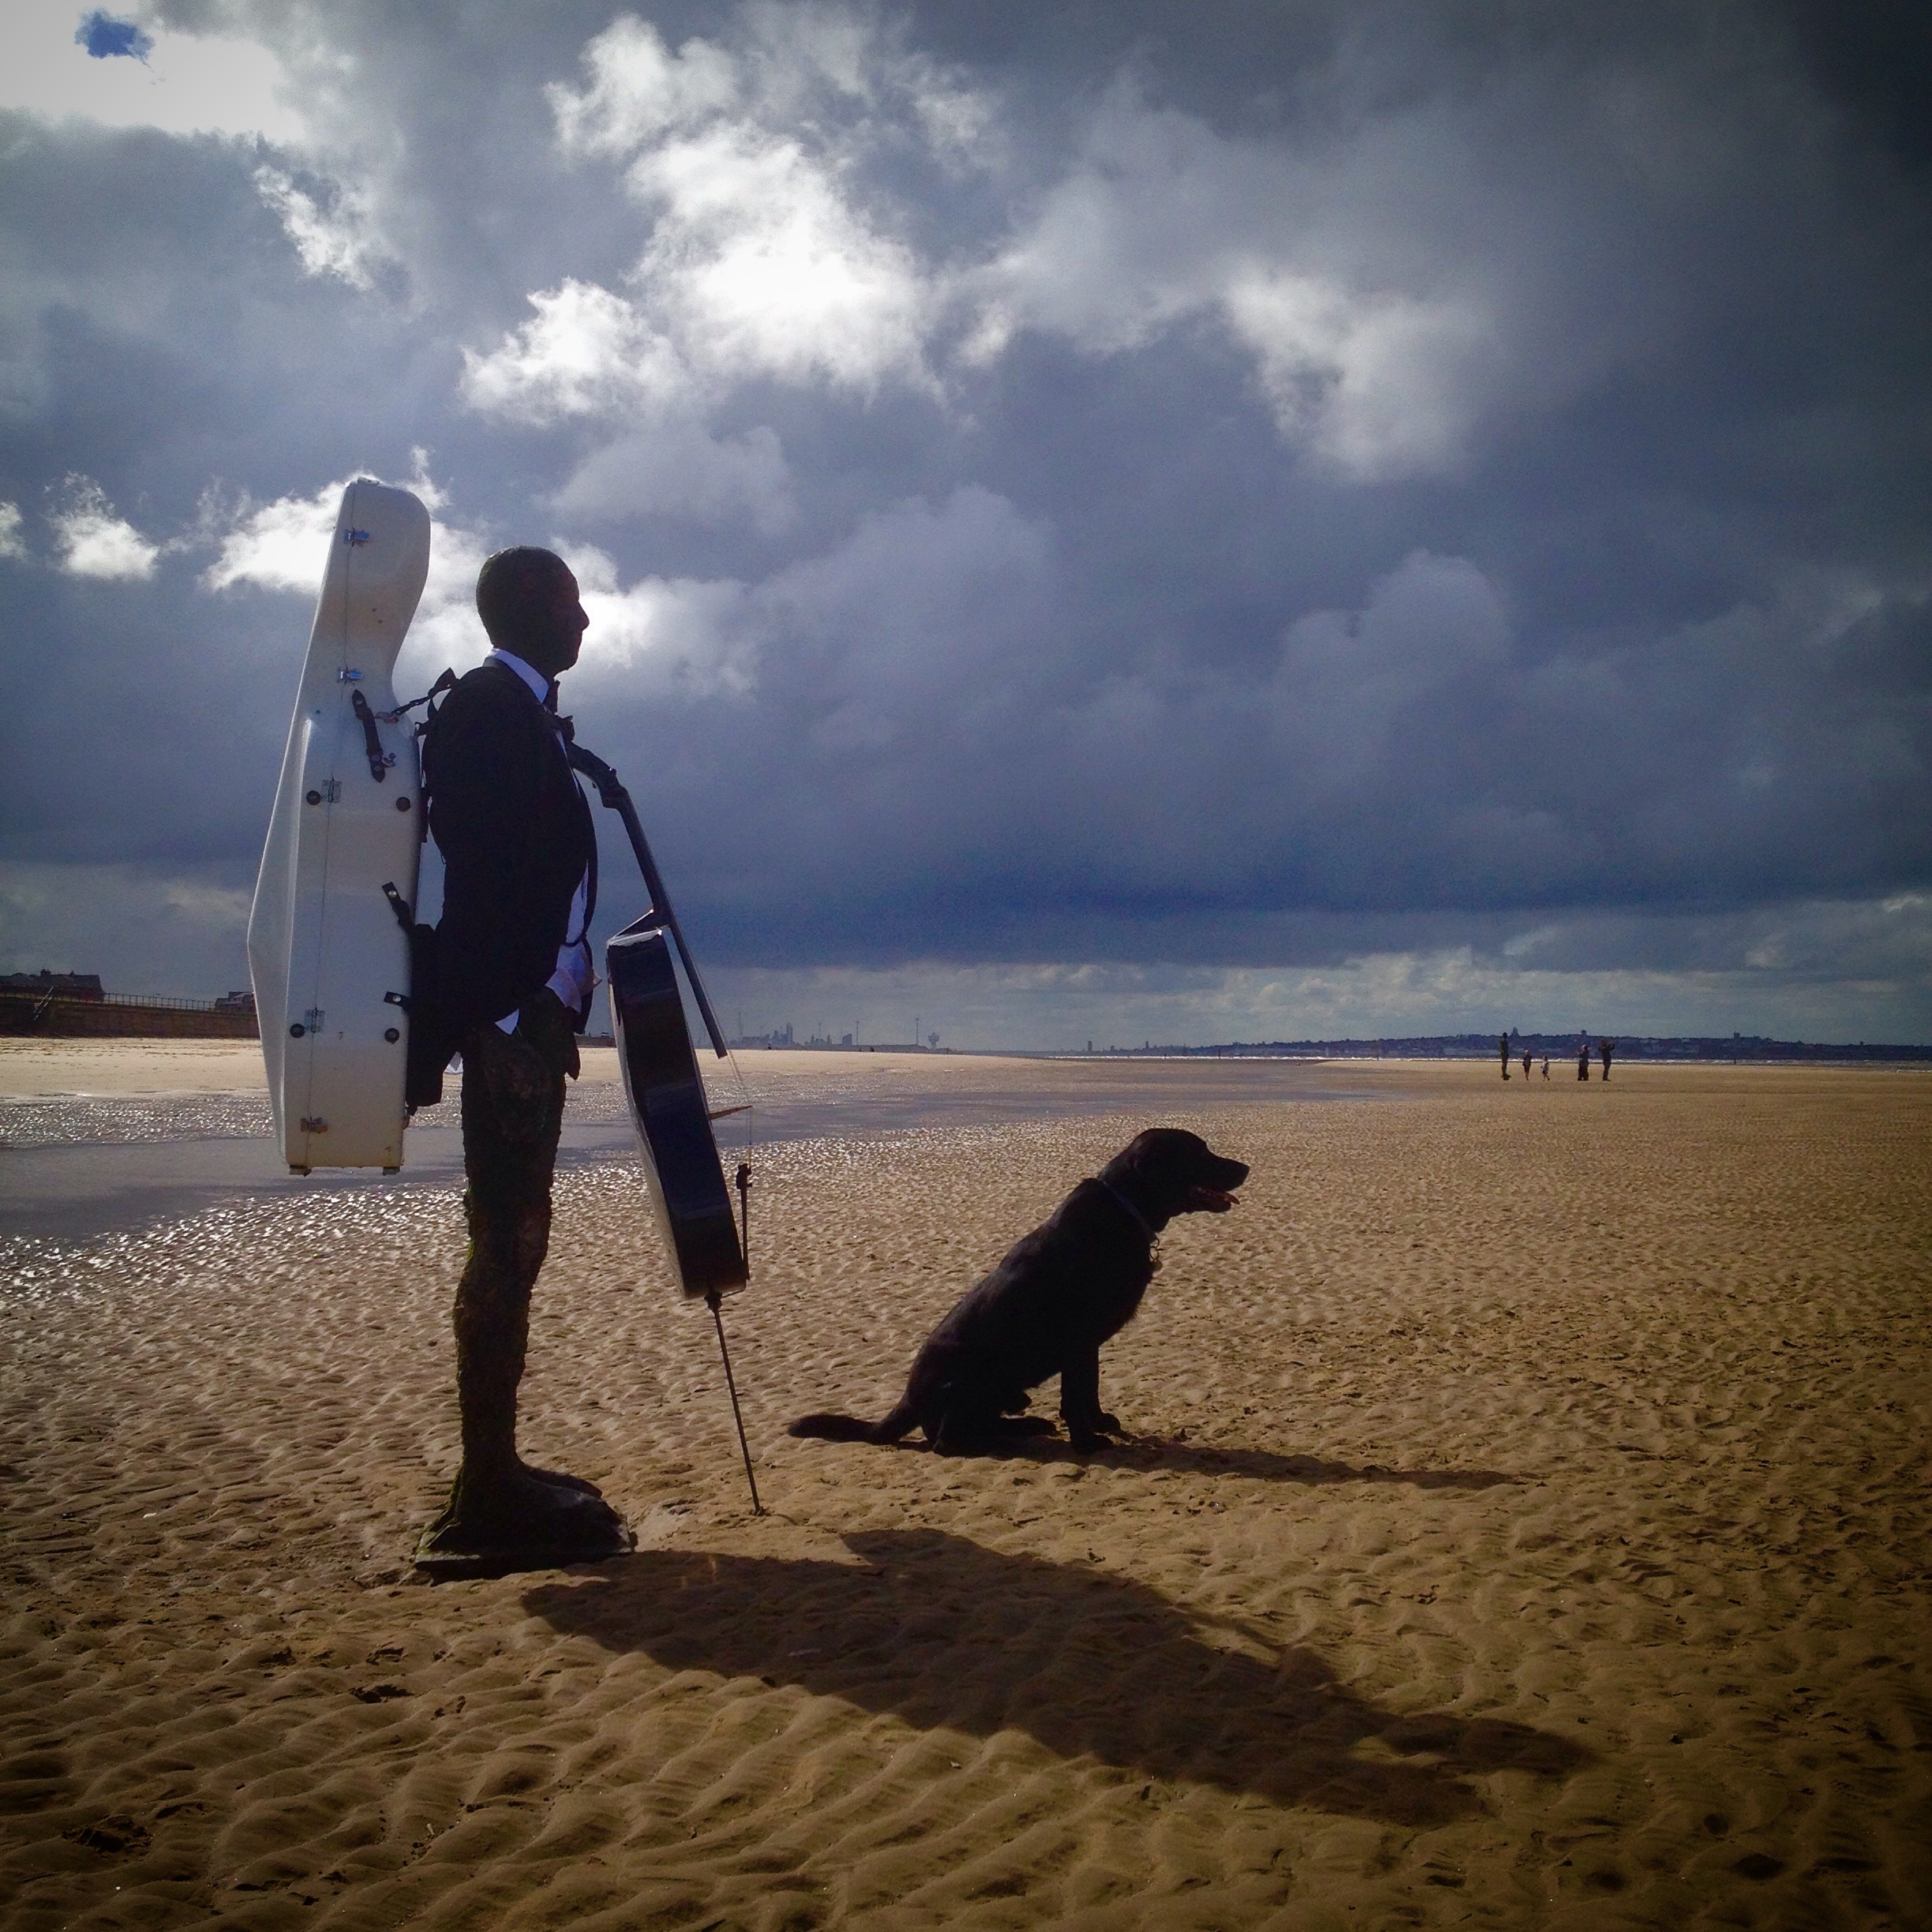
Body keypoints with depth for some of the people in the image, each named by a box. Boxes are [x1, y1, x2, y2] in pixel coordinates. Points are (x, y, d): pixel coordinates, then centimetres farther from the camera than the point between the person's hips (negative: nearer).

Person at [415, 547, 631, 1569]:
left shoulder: (520, 712, 20)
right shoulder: (488, 705, -8)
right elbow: (472, 863, -18)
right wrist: (499, 1016, -23)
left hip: (532, 1009, 10)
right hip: (509, 1009, -10)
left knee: (514, 1242, 10)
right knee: (507, 1244, -10)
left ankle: (494, 1476, 16)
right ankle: (488, 1496, -7)